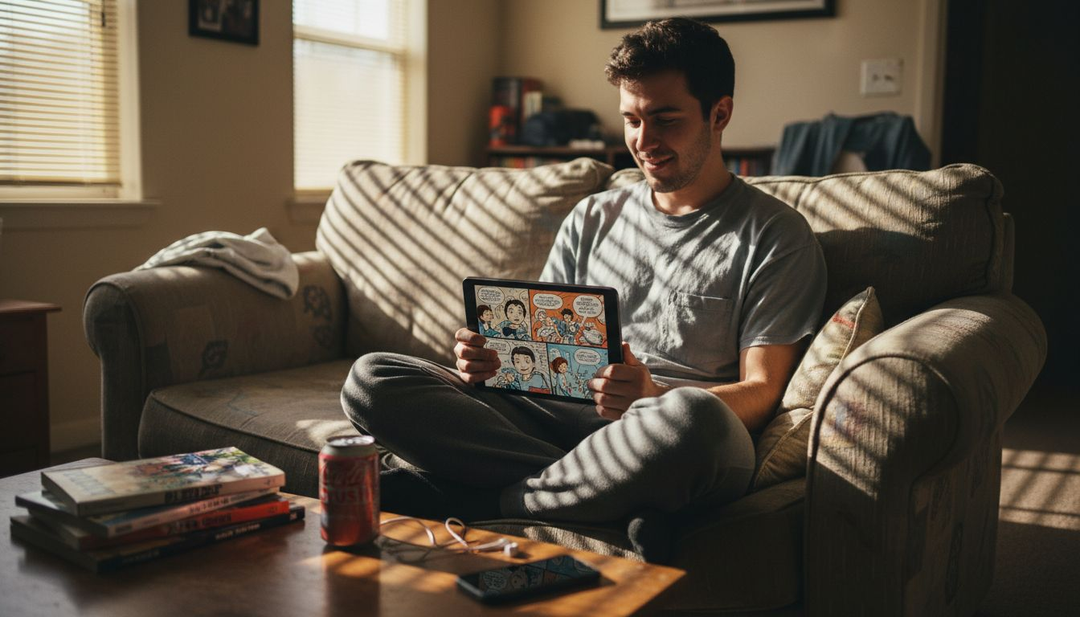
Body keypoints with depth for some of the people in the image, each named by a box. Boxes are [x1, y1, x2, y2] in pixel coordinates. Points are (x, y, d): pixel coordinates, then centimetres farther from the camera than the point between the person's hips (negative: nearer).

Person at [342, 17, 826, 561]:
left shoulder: (776, 236, 5)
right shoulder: (592, 220, 20)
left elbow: (760, 392, -2)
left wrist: (655, 397, -23)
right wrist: (491, 359, -4)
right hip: (562, 416, 5)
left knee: (695, 417, -42)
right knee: (371, 379, -14)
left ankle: (490, 501, -19)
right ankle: (618, 501, -23)